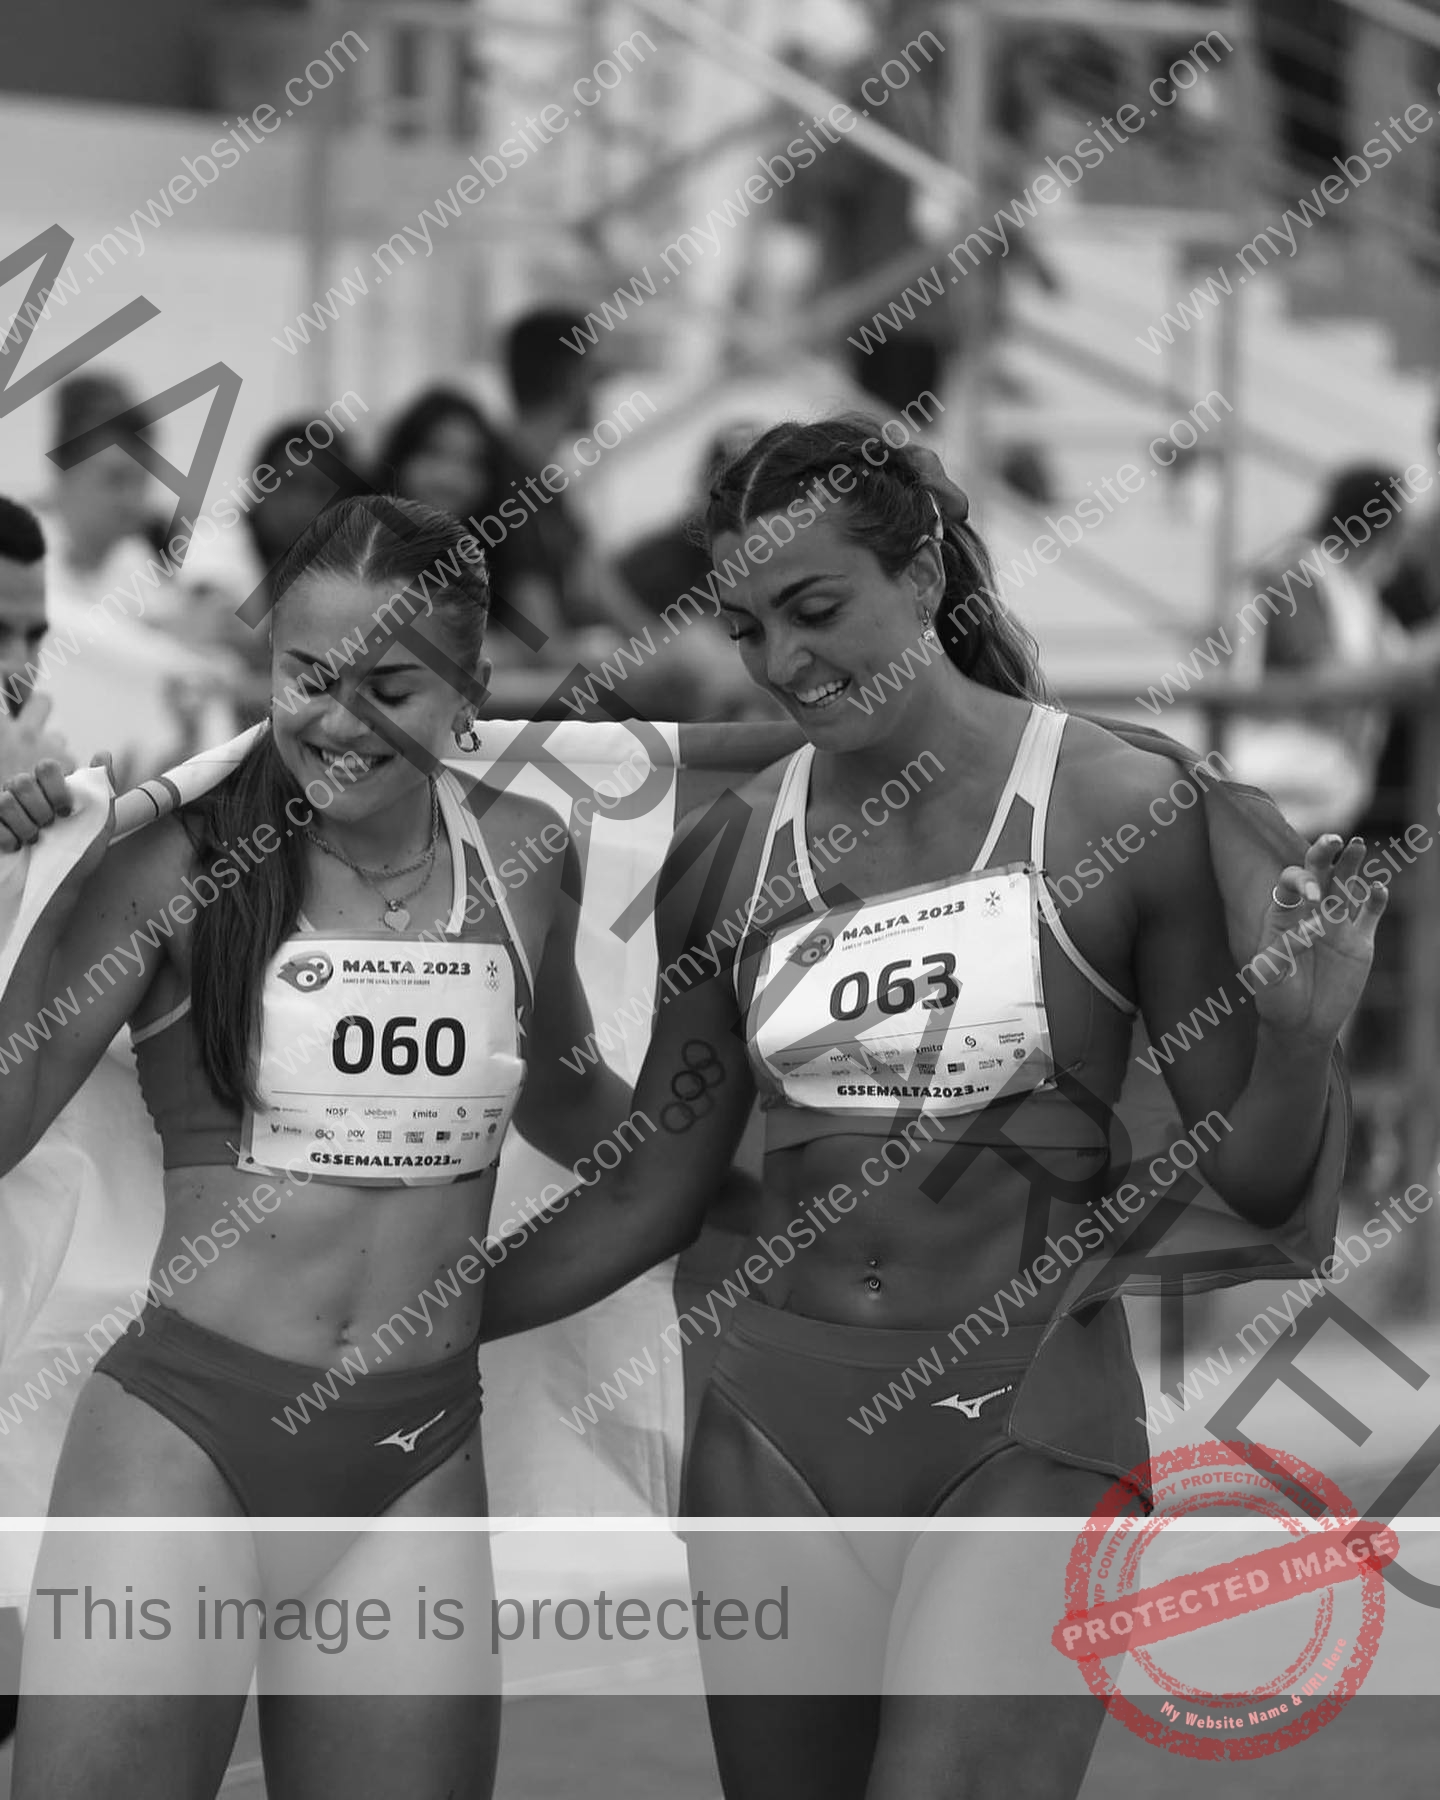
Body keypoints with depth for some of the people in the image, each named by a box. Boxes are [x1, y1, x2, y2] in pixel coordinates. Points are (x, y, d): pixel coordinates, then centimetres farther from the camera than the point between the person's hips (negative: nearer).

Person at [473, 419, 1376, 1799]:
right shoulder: (728, 856, 3)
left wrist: (1302, 1036, -20)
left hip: (1025, 1435, -4)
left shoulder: (1120, 805, -6)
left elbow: (1256, 1187, -1)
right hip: (773, 1426, 4)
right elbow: (655, 1196, 14)